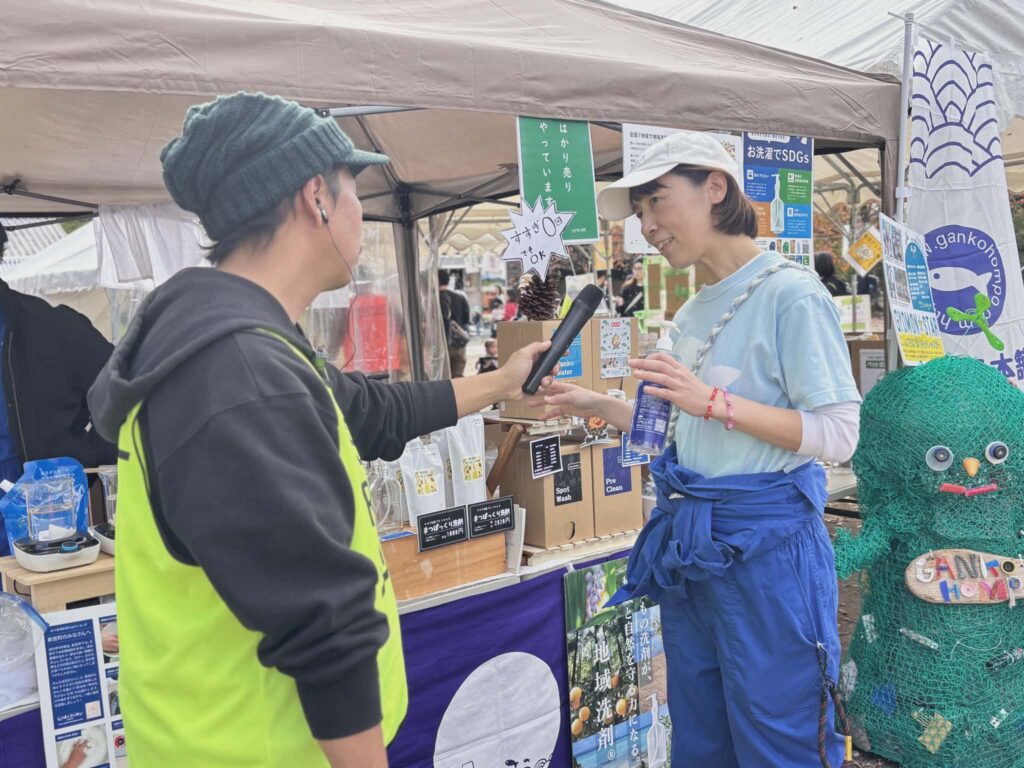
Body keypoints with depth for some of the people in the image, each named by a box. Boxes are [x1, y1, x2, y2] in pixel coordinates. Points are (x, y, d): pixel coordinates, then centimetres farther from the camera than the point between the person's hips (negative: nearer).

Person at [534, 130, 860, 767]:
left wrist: (712, 401, -23)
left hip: (764, 541, -8)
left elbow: (838, 435, -17)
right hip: (689, 540, 8)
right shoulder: (694, 313, 12)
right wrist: (600, 406, 9)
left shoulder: (790, 293, -12)